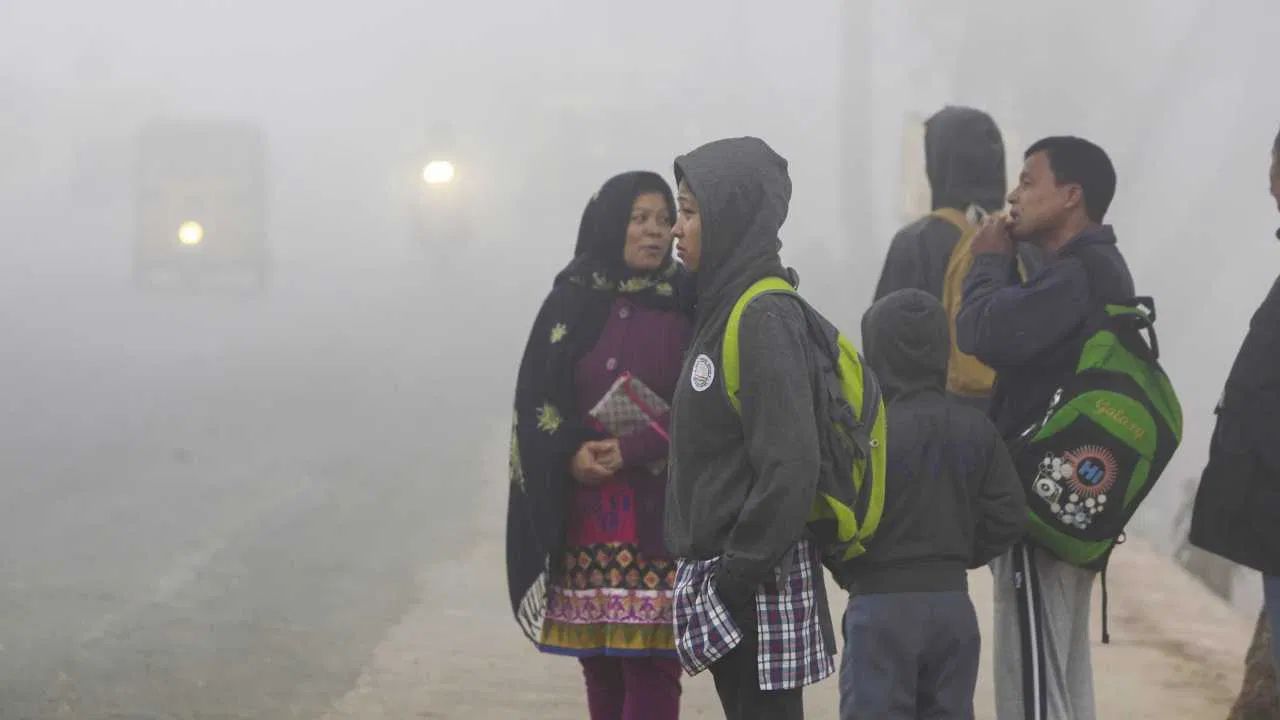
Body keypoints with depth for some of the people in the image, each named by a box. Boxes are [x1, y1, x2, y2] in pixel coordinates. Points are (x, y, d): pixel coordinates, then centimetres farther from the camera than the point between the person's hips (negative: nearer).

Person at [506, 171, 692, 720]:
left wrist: (632, 450, -15)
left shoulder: (686, 308, 3)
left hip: (661, 515, -2)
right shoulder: (569, 305, 8)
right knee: (598, 662, 5)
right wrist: (572, 454, -14)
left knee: (651, 665, -8)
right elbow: (534, 403, 5)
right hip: (584, 515, 2)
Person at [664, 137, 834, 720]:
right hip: (723, 574, 9)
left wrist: (737, 578, -19)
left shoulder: (764, 319, -15)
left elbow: (789, 466, -21)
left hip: (757, 585, -9)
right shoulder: (725, 309, 12)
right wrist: (712, 576, 14)